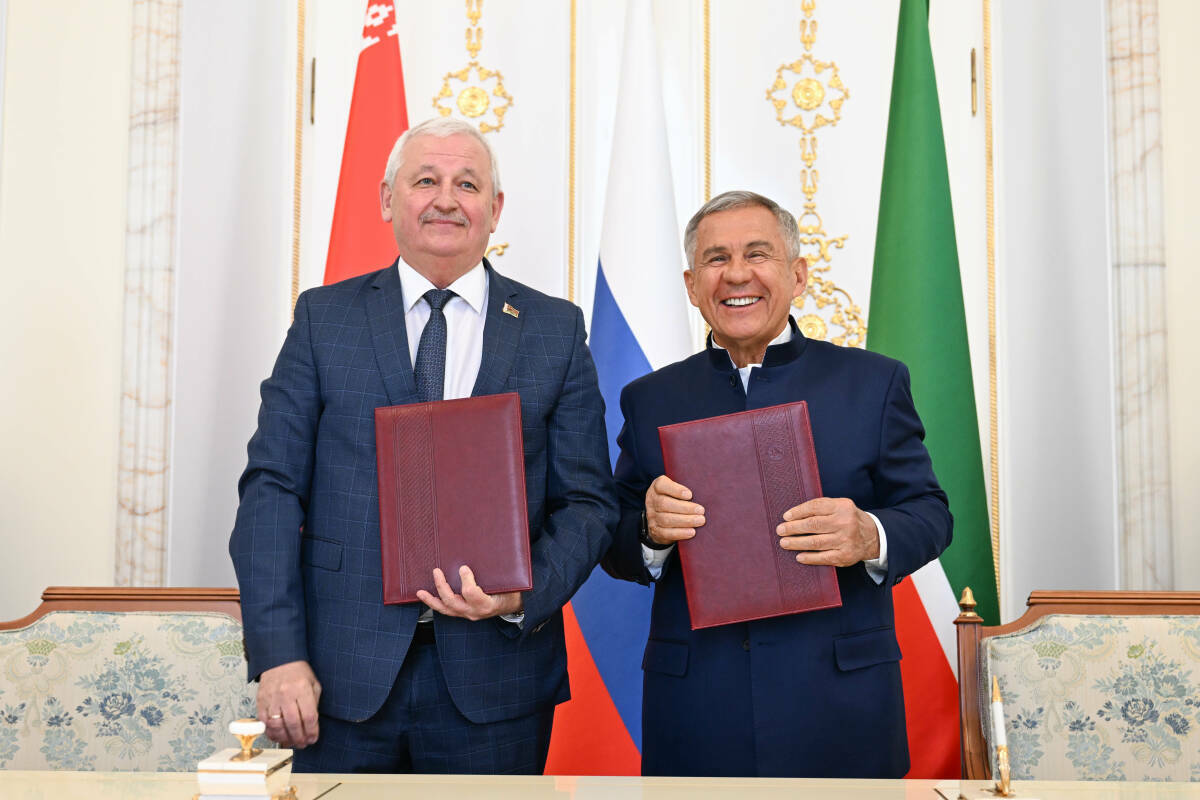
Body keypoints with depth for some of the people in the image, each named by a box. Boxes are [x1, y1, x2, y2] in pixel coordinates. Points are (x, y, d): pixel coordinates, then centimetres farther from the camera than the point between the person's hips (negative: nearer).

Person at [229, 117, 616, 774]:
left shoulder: (556, 331, 5)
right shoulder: (323, 318, 4)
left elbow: (587, 500, 4)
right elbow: (272, 489, 0)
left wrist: (526, 595, -14)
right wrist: (278, 656, -9)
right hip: (342, 676, 0)